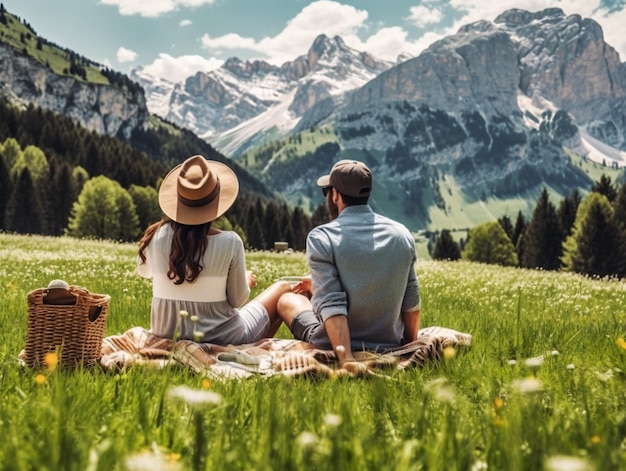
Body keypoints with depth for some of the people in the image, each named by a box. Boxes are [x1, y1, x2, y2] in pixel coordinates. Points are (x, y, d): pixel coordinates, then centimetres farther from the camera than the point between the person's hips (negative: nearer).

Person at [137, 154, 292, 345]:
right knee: (283, 288, 17)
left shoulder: (157, 235, -12)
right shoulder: (229, 242, -20)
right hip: (219, 337, -4)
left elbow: (144, 271, 10)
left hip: (166, 333, 4)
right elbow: (237, 301, -10)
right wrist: (246, 282, 11)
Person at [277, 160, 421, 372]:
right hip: (389, 345, 5)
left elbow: (332, 304, -24)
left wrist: (346, 358, -26)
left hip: (335, 346, -5)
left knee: (287, 299, 27)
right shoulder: (402, 234, -4)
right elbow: (411, 302, 0)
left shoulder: (321, 237, -16)